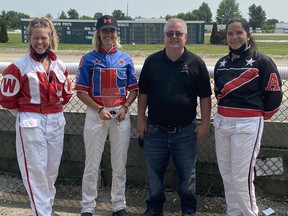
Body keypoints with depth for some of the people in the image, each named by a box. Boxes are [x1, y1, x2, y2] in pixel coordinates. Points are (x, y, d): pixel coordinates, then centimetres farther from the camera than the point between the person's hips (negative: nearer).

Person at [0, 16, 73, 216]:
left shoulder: (59, 66, 5)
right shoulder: (19, 67, -9)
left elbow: (67, 93, 18)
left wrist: (54, 108, 8)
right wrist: (26, 113, 2)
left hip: (56, 122, 5)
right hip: (31, 124, -5)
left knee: (52, 170, 13)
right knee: (36, 170, -3)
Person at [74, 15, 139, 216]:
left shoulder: (125, 59, 5)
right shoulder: (89, 59, -2)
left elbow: (134, 89, 8)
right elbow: (81, 91, -4)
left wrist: (125, 107, -9)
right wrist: (99, 109, -15)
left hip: (121, 115, 2)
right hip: (96, 114, -2)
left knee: (120, 164, 9)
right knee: (92, 164, 4)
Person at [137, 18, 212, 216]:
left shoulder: (196, 63, -3)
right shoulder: (152, 61, 3)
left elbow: (205, 96, 0)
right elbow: (143, 93, 8)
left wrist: (205, 124, -3)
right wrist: (141, 119, 4)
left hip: (185, 132, -2)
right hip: (155, 130, 2)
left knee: (187, 175, 9)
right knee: (154, 174, 13)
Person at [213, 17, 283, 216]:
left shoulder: (261, 61, -8)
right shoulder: (222, 63, 9)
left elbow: (274, 95, -4)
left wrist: (258, 115, 7)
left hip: (247, 125, -6)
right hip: (221, 123, 6)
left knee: (241, 177, -6)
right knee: (227, 175, 12)